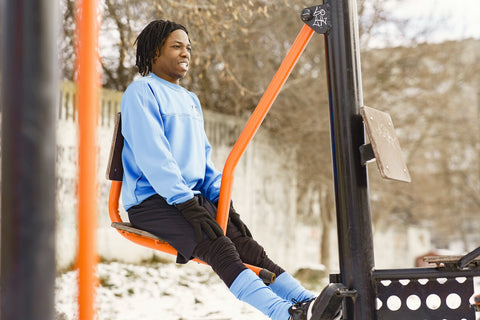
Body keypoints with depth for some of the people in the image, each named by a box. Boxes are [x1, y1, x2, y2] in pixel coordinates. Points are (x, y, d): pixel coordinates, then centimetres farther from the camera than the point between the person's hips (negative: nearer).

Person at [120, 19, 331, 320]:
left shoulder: (191, 100, 25)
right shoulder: (142, 92, -2)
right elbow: (152, 156, -14)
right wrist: (186, 204, -21)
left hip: (194, 198, 8)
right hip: (152, 201, -8)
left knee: (248, 247, -15)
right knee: (218, 246, -30)